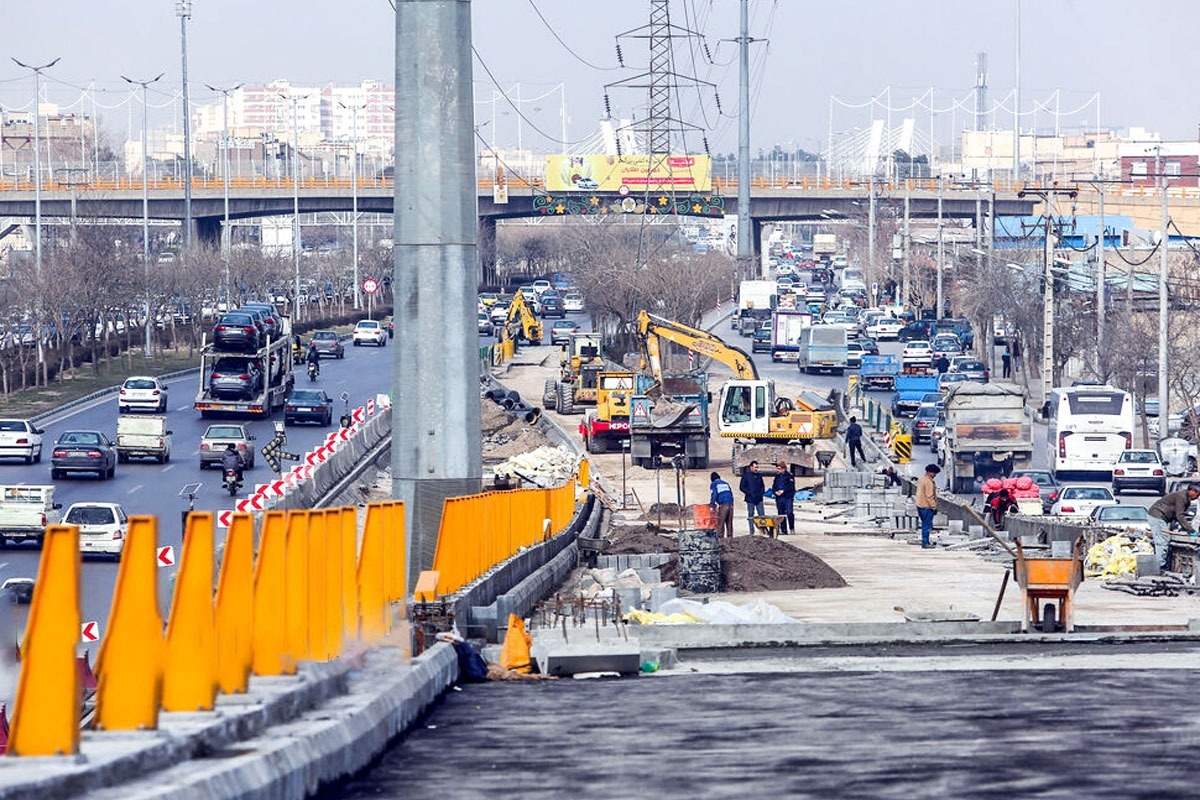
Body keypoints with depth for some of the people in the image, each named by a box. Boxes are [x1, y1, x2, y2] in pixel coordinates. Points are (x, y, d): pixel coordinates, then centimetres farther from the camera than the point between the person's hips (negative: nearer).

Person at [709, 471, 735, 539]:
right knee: (729, 522, 9)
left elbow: (713, 495, -2)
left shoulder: (713, 484, 8)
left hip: (723, 505, -5)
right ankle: (730, 536, 7)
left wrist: (712, 505, 2)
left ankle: (720, 537, -10)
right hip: (730, 504, 6)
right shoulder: (726, 483, 25)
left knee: (720, 522, -4)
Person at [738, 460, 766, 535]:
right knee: (750, 515, 1)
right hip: (750, 500, -3)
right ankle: (751, 531, 4)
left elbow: (762, 486, 24)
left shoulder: (759, 476, 13)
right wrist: (749, 493, -11)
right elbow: (741, 487, -1)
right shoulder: (746, 476, 0)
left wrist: (762, 492, 5)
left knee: (762, 514, -3)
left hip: (759, 499, 3)